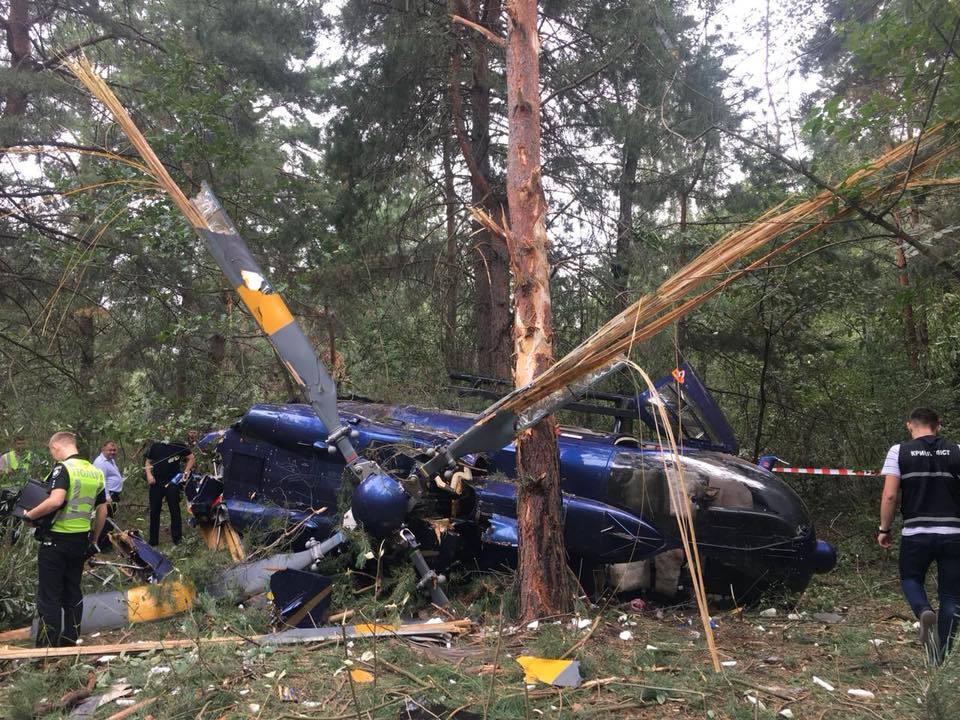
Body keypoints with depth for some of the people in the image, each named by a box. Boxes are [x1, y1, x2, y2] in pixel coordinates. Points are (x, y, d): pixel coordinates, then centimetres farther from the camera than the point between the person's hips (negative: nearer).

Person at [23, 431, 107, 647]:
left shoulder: (62, 468, -13)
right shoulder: (96, 472, 9)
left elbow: (55, 500, -30)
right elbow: (102, 511, 13)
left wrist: (30, 515, -16)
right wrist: (94, 541, 21)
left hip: (56, 540, -7)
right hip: (80, 540, 7)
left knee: (49, 595, 2)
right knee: (73, 592, 15)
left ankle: (47, 647, 6)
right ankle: (70, 642, 21)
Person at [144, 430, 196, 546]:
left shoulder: (179, 445, -3)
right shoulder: (155, 446, 6)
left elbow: (190, 458, 6)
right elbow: (148, 462, 13)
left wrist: (186, 472, -6)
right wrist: (149, 475, -4)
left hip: (172, 482, -3)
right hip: (156, 482, 3)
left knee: (174, 510, -3)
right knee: (154, 511, 8)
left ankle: (177, 539, 1)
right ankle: (153, 540, 18)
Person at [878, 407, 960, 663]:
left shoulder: (899, 452, -1)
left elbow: (889, 495, -7)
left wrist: (884, 529, 3)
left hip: (915, 533, -1)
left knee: (910, 579, 21)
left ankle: (924, 611, -10)